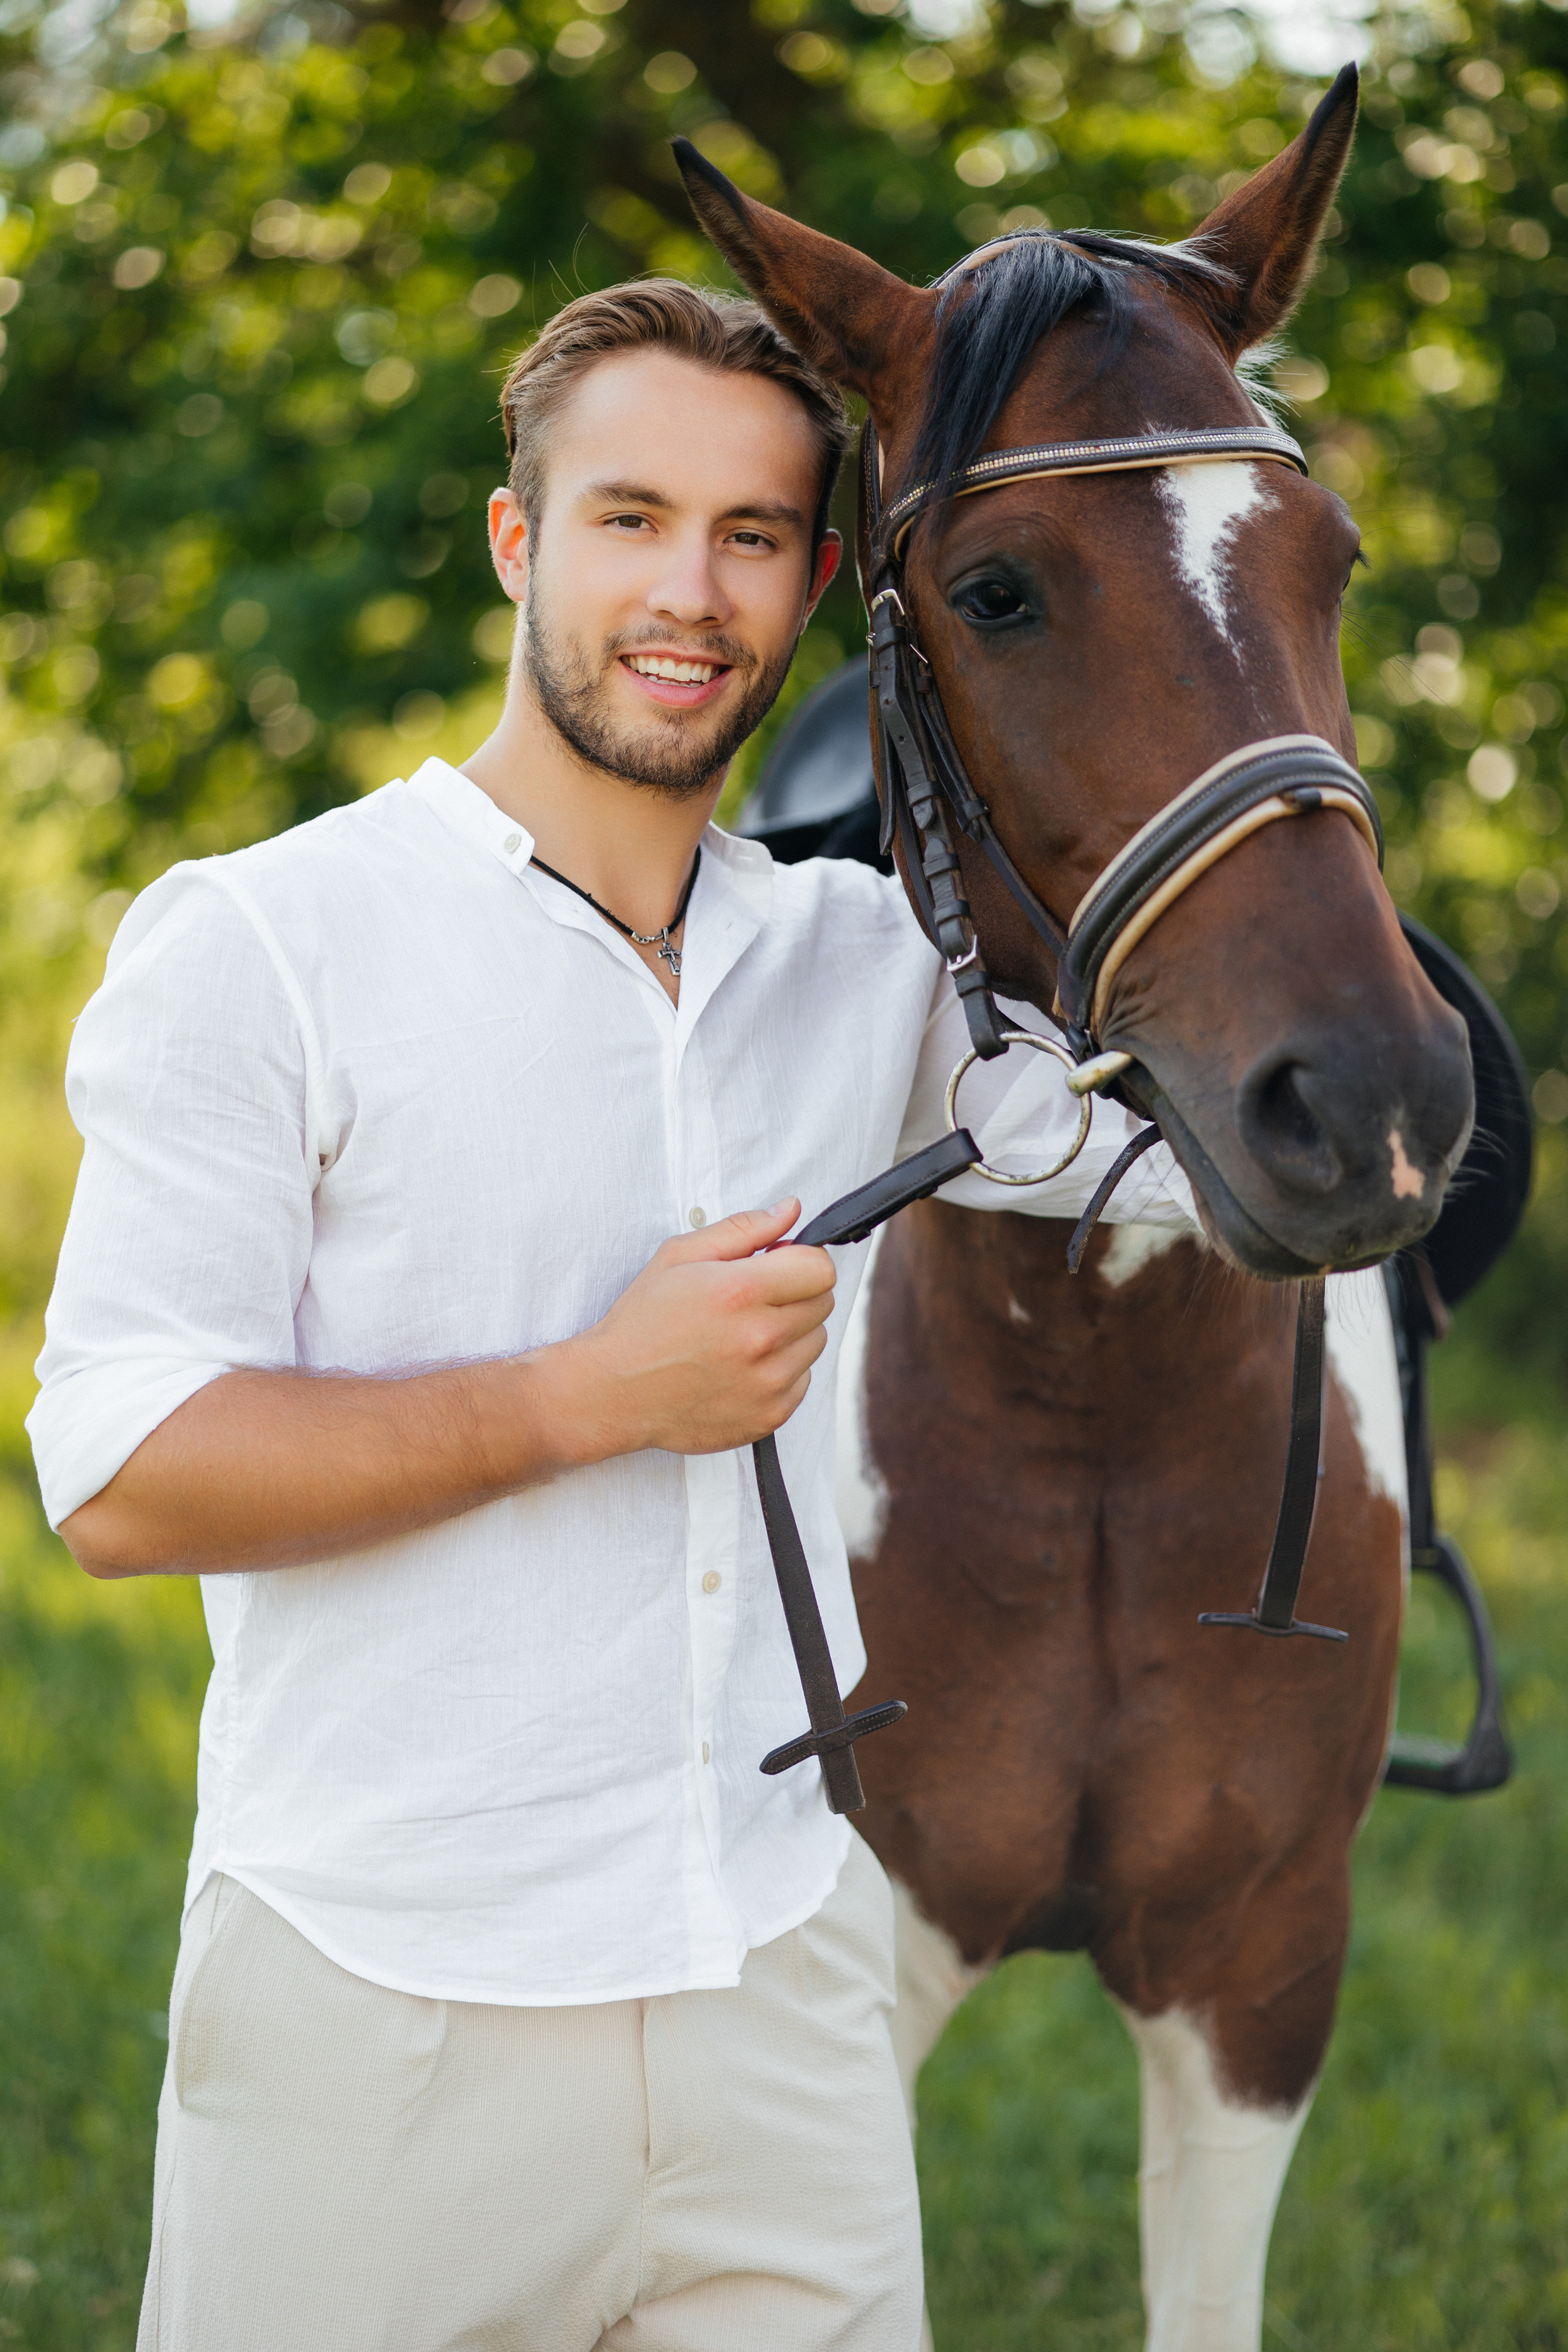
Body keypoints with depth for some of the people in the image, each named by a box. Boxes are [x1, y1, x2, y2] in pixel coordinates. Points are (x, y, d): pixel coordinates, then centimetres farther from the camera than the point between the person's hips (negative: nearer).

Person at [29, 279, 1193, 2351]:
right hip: (385, 2025, -4)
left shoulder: (869, 961, 9)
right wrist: (597, 1395, -17)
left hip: (785, 2001, 4)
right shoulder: (267, 946, -7)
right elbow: (120, 1479, -12)